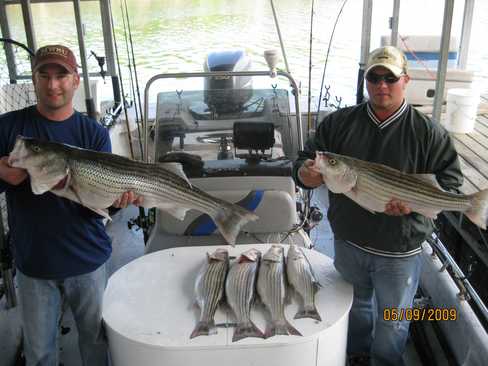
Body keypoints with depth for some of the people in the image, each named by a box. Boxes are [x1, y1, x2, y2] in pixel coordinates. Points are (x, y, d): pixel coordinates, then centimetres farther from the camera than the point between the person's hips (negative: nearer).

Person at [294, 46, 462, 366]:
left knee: (392, 325, 16)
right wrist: (305, 174, -27)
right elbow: (305, 160, -3)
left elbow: (450, 182, -8)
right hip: (348, 241, 3)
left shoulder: (429, 133, -9)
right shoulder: (339, 122, -3)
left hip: (399, 251, -2)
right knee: (356, 307, 27)